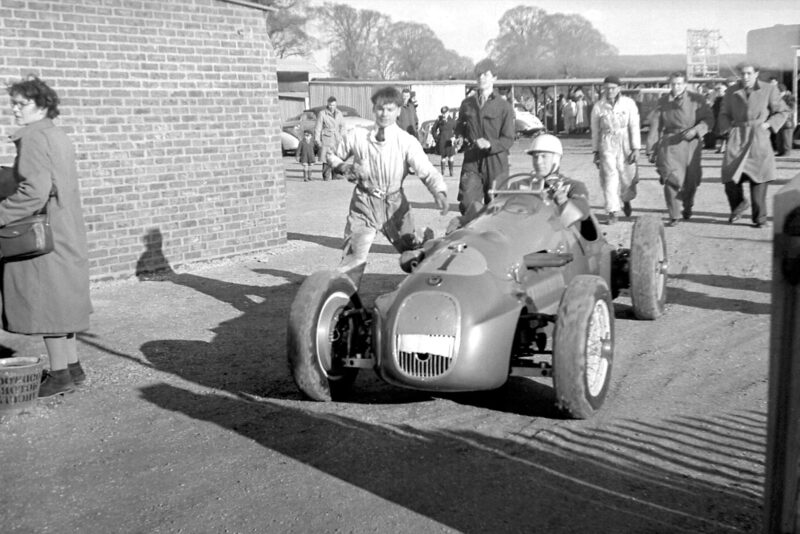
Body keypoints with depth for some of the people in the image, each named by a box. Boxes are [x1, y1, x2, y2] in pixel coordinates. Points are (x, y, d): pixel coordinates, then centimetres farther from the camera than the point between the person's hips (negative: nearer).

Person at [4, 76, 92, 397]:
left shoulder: (34, 138, -14)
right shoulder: (57, 136, 16)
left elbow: (35, 192, -24)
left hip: (45, 235, -9)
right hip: (67, 232, 10)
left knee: (47, 302, -2)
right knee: (61, 300, 16)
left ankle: (59, 374, 4)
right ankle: (72, 366, 24)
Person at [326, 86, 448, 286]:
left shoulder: (407, 142, -9)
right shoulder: (357, 136, -6)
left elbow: (427, 171, -20)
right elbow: (333, 157, 10)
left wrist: (439, 192, -39)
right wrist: (345, 168, -12)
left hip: (395, 205, 1)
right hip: (364, 205, 0)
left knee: (414, 250, 11)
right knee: (354, 256, -8)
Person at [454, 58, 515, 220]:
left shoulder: (504, 106, -1)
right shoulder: (467, 104, 10)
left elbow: (508, 139, -5)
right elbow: (460, 126, 25)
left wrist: (490, 144, -23)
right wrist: (460, 137, 2)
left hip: (496, 164, -2)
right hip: (472, 161, 2)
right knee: (468, 203, -14)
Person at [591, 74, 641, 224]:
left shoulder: (629, 103, -2)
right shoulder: (598, 106, 1)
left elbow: (634, 127, -4)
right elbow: (595, 131, 8)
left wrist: (636, 149, -11)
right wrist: (595, 152, 9)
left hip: (625, 144, 0)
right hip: (607, 145, 0)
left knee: (627, 177, 4)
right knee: (610, 177, -9)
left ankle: (626, 200, 37)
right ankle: (612, 213, -7)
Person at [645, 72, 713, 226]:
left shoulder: (697, 99, 4)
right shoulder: (663, 102, 6)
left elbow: (709, 120, 1)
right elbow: (655, 126, 4)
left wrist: (696, 129, -18)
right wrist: (651, 149, 0)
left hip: (691, 144, 1)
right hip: (670, 144, -1)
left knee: (691, 181, 8)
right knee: (672, 179, -14)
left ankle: (687, 207, 39)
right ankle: (673, 216, -6)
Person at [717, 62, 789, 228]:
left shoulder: (769, 89, 3)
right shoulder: (732, 91, 8)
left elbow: (782, 112, 9)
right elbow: (724, 114, 18)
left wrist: (767, 124, -4)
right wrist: (728, 127, 0)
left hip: (759, 138, -1)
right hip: (738, 138, 1)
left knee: (758, 177, -3)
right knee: (730, 176, -11)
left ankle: (760, 218, 9)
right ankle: (738, 204, 19)